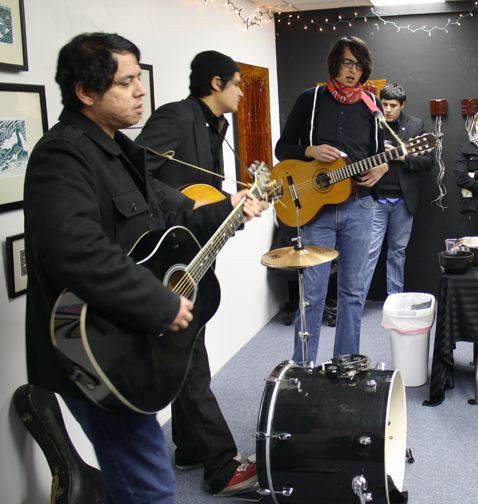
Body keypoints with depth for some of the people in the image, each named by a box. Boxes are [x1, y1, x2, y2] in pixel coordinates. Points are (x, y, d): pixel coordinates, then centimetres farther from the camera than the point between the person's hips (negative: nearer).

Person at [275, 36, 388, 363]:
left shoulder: (371, 104, 9)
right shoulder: (311, 100, 2)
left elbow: (380, 151, 16)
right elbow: (282, 149, 4)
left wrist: (381, 168, -7)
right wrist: (311, 151, -15)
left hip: (358, 207, 3)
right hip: (315, 207, -2)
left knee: (352, 290, 9)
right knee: (313, 292, 0)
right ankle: (302, 367, 12)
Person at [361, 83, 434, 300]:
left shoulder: (416, 125, 4)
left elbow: (428, 160, 1)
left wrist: (403, 157, -13)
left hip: (403, 200, 2)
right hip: (375, 198, -2)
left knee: (398, 250, 12)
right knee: (370, 251, -5)